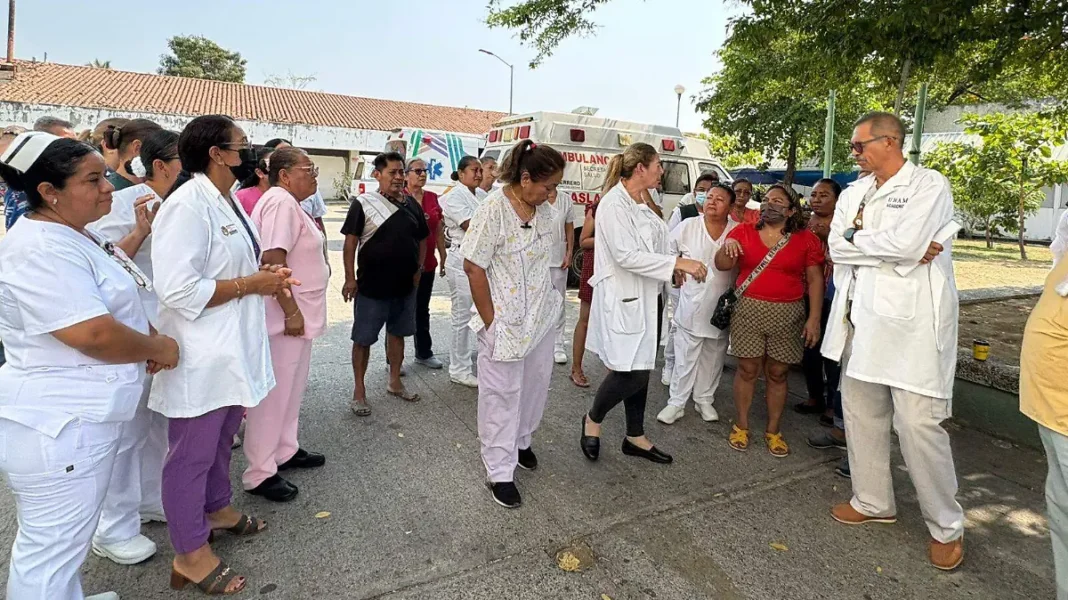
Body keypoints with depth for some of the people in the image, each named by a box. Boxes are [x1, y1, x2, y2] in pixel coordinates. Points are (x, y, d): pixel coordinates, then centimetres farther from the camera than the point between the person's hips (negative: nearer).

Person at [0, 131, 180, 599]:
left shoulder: (75, 236, 10)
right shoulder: (41, 250, -22)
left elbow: (114, 302, 20)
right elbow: (95, 335, -28)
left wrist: (149, 343, 3)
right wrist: (158, 347, -11)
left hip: (78, 416, 10)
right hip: (57, 425, -10)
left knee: (62, 540, 26)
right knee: (52, 549, 5)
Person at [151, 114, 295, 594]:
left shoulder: (229, 202, 10)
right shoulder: (187, 206, -20)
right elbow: (179, 291, -27)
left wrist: (265, 278, 2)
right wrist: (252, 284, -19)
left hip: (234, 348, 9)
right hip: (202, 355, -9)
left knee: (221, 439, 25)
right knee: (192, 454, 7)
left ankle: (217, 507, 46)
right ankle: (189, 554, 24)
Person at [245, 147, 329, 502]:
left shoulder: (289, 203, 16)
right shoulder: (281, 202, -17)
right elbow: (272, 260, -25)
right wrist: (291, 312, -24)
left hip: (298, 314, 10)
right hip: (286, 317, -10)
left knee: (291, 389, 20)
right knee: (275, 394, -1)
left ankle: (285, 452, 35)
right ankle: (259, 474, 11)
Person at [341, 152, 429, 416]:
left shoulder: (412, 205, 7)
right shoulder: (364, 204, -8)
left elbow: (421, 241, 15)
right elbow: (350, 242, -10)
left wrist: (418, 270, 6)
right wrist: (350, 278, -14)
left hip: (405, 286, 5)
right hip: (371, 287, -5)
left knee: (397, 333, 17)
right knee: (363, 339, 5)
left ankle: (395, 383, 33)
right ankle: (359, 390, 19)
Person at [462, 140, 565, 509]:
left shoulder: (546, 212, 2)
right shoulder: (494, 209, -18)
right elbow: (474, 267, -15)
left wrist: (549, 304, 7)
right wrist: (490, 320, -14)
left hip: (542, 317, 7)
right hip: (505, 320, -6)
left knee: (537, 382, 18)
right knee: (502, 393, 4)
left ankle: (521, 442, 43)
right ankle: (499, 472, 18)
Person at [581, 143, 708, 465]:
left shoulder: (642, 205, 13)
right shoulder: (614, 203, -16)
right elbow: (625, 256, -23)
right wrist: (678, 263, -24)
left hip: (643, 297, 9)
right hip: (622, 298, -9)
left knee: (640, 369, 14)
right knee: (630, 373, -7)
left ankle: (635, 437, 27)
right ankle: (593, 419, 19)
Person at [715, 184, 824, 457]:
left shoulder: (806, 239, 3)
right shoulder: (743, 232, 4)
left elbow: (815, 279, 2)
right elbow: (722, 265, 0)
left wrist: (814, 318, -4)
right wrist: (728, 246, -22)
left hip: (788, 314, 1)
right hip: (749, 310, 0)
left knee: (778, 373, 8)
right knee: (747, 370, 4)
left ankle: (773, 430, 21)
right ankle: (741, 426, 18)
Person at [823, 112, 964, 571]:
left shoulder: (929, 185, -6)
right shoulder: (854, 193, 12)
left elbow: (907, 243, -21)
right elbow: (836, 248, 0)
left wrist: (857, 238, -6)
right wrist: (896, 250, -9)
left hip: (911, 321, -6)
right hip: (861, 319, 7)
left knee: (919, 425, -4)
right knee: (861, 413, 13)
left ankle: (946, 526, 16)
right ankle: (873, 502, 30)